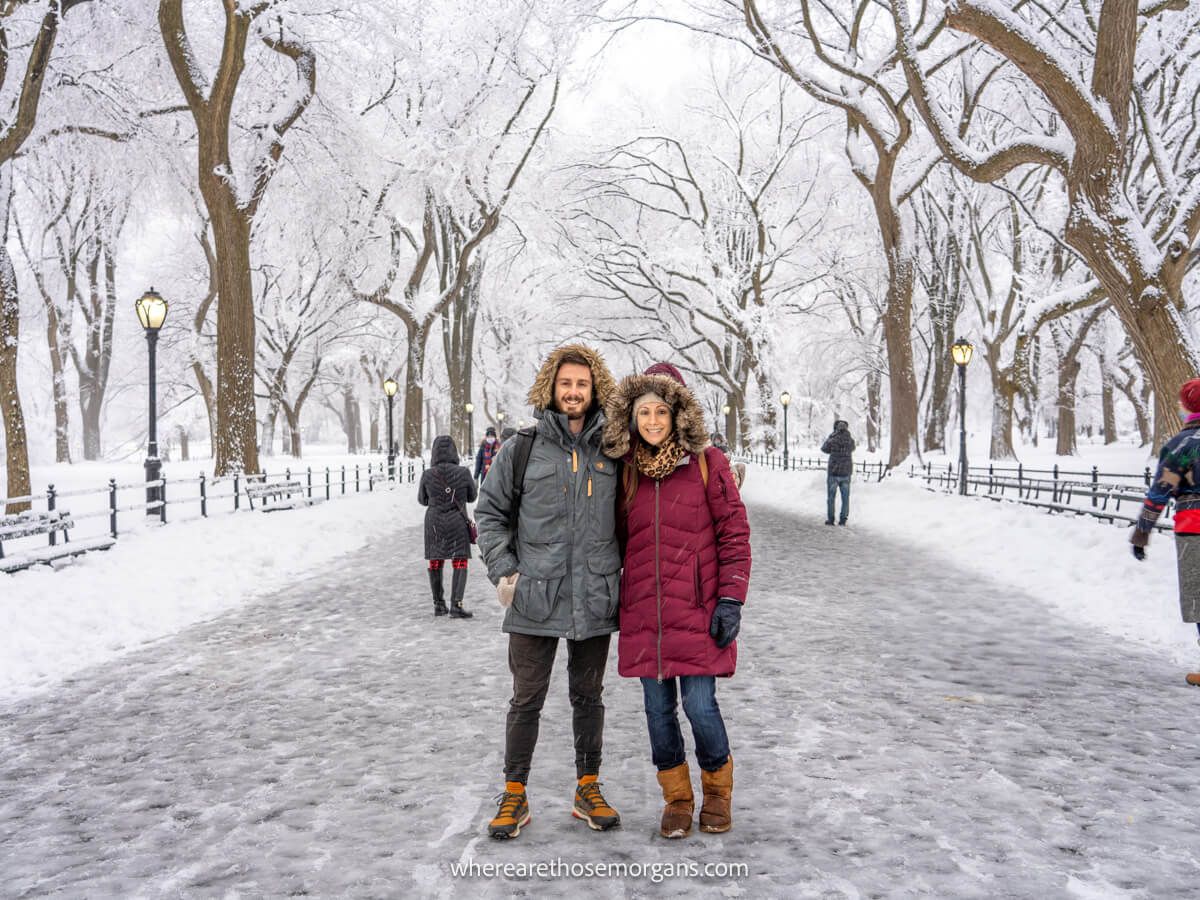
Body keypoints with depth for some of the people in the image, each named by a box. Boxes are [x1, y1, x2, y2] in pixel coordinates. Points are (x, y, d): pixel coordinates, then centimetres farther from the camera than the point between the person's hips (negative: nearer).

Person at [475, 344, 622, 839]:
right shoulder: (521, 450, 0)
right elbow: (490, 512, 6)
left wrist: (624, 567, 8)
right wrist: (503, 571, -3)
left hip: (595, 599, 2)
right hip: (535, 599, -2)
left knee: (588, 697, 13)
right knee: (526, 700, 5)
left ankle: (588, 790, 27)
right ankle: (515, 795, 18)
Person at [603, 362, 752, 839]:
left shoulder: (706, 462, -3)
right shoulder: (629, 470, 8)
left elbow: (734, 532, -3)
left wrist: (731, 599, -9)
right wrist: (613, 598, 14)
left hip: (696, 607, -4)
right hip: (644, 609, 4)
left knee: (699, 706, -4)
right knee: (658, 707, 7)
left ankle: (717, 790, 21)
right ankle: (677, 799, 25)